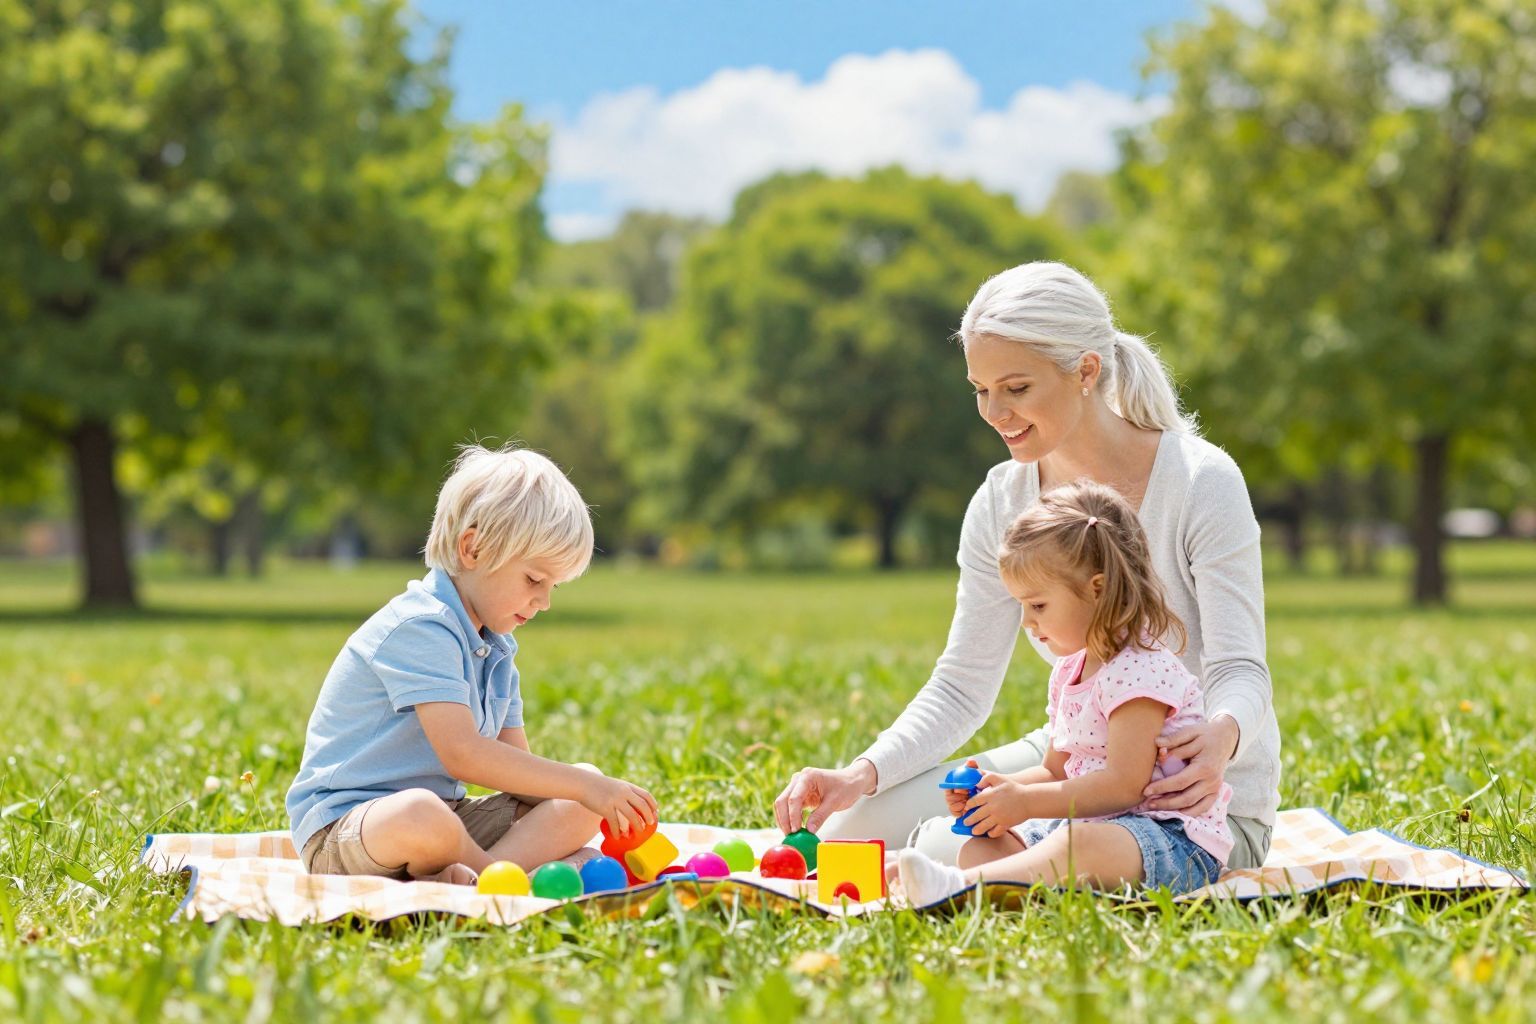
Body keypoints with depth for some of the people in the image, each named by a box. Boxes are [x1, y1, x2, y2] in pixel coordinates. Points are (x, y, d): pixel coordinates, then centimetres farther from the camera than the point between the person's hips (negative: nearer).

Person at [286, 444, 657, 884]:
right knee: (417, 814, -44)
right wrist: (585, 786, -28)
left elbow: (515, 767, 11)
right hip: (341, 827, -10)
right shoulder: (420, 628, -18)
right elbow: (462, 754, -29)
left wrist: (599, 799, -7)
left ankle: (463, 878, -24)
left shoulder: (497, 650, 15)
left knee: (580, 806, -1)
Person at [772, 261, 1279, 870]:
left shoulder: (1201, 482, -17)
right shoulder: (1002, 503, -2)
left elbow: (1240, 671, -19)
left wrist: (1220, 736, -44)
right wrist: (863, 774, -18)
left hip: (1204, 799, -5)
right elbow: (960, 688, 0)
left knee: (955, 856, -29)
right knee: (848, 831, -12)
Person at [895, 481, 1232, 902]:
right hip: (1087, 824, 10)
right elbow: (1054, 771, 24)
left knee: (1082, 845, -39)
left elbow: (1125, 784, -21)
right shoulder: (1068, 673, 17)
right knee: (982, 843, -6)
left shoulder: (1139, 671, -13)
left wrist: (1027, 801, -17)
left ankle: (959, 885, -62)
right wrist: (1000, 788, 4)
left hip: (1175, 840, -10)